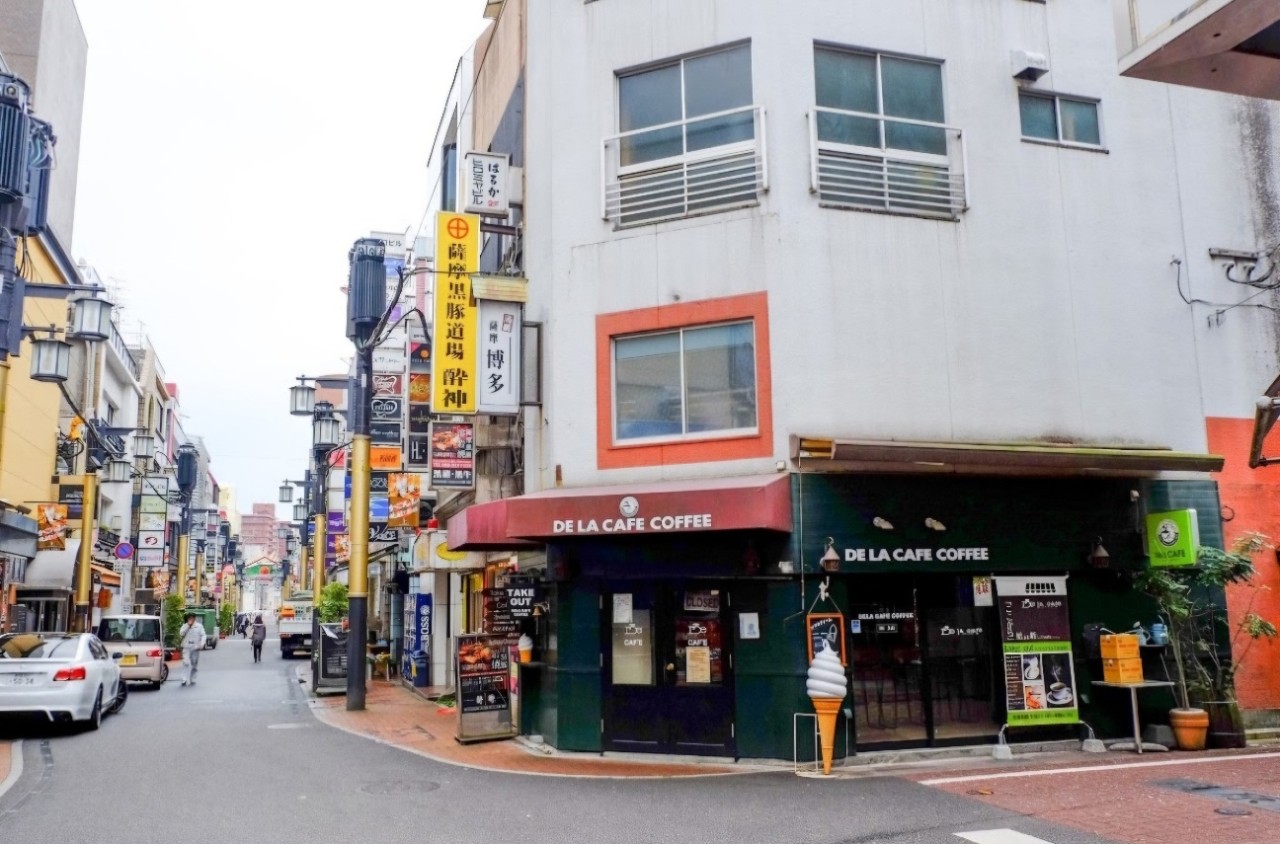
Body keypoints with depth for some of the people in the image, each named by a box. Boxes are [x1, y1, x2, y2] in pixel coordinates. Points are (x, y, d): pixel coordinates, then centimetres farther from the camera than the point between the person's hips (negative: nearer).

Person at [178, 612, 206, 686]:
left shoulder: (199, 626, 6)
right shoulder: (184, 626, 9)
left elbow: (203, 636, 2)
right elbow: (181, 633, -8)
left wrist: (201, 644, -12)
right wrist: (188, 625, -9)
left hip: (195, 647, 1)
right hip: (187, 647, -1)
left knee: (194, 665, 6)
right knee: (187, 663, -17)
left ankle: (192, 679, 17)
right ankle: (186, 679, -14)